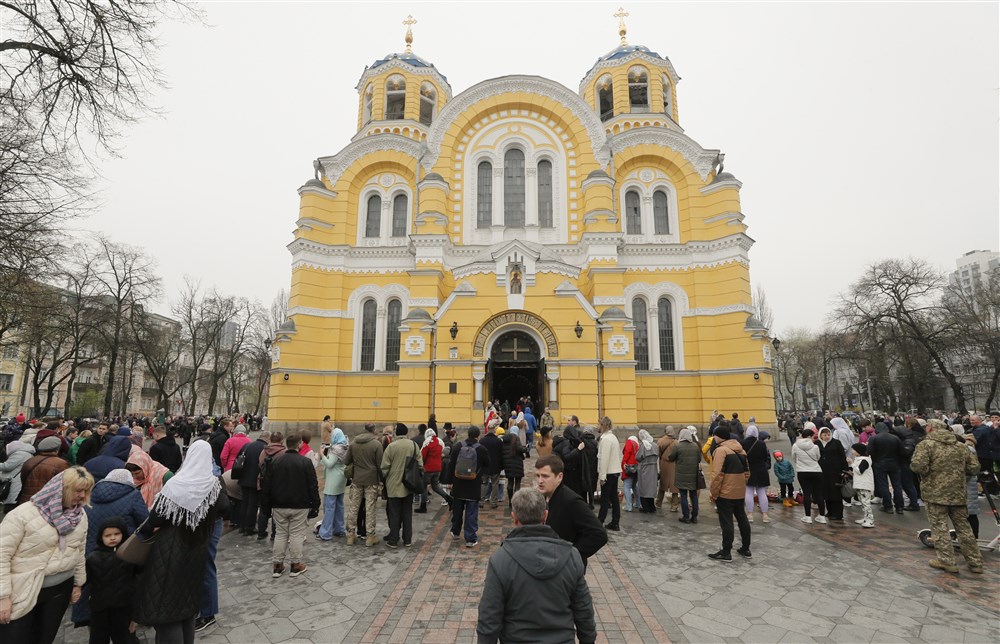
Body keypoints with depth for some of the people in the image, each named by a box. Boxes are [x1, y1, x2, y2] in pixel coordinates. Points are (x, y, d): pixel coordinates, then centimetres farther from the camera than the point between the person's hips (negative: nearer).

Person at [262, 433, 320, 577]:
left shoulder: (275, 461, 1)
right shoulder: (306, 462, -11)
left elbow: (267, 485, 5)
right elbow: (313, 486, -10)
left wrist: (266, 505, 14)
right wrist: (315, 505, -3)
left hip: (279, 506, 3)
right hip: (300, 506, -3)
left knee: (280, 534, 14)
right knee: (296, 535, 5)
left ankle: (277, 565, 20)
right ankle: (296, 565, 13)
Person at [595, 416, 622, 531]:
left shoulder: (606, 439, -17)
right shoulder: (613, 437, 13)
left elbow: (604, 459, -20)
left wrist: (602, 476, -17)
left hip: (609, 473, -9)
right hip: (615, 471, 9)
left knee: (605, 499, -3)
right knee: (614, 498, 11)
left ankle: (599, 522, 3)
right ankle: (615, 523, 16)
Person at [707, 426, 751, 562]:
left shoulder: (721, 450, -17)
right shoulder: (740, 449, 10)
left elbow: (717, 474, -21)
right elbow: (747, 472, 16)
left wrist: (713, 492, -13)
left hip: (725, 493, -8)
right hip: (740, 492, 8)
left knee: (726, 522, -1)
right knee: (742, 519, 18)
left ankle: (726, 553, 6)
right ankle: (746, 549, 29)